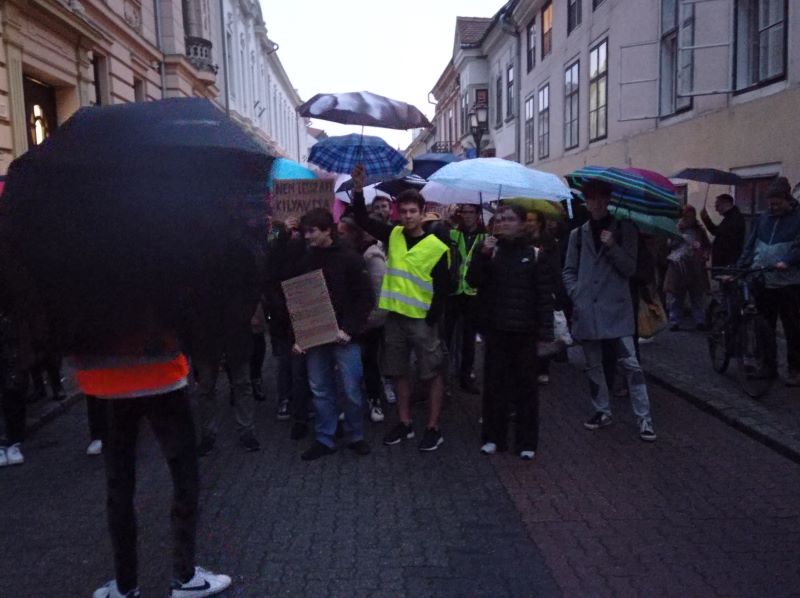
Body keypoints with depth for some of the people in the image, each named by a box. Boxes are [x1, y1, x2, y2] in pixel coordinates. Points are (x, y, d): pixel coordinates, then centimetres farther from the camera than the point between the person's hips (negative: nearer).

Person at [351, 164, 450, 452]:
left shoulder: (436, 247, -9)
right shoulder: (393, 235, 4)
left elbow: (442, 288, -7)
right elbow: (362, 219, 4)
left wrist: (432, 320, -12)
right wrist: (359, 188, -9)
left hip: (422, 320, -5)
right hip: (395, 317, 5)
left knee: (433, 374, 3)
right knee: (399, 372, 13)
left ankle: (433, 428, 14)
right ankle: (405, 423, 26)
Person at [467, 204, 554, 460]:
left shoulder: (535, 254, -1)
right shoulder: (490, 250, 8)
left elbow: (544, 296, -2)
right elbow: (473, 282, -3)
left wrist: (544, 332, -7)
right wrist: (482, 254, -15)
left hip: (525, 330, -2)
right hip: (495, 329, 2)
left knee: (525, 385, 4)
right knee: (494, 383, 6)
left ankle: (527, 441, 12)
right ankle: (494, 437, 17)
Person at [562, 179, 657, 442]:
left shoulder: (624, 230, 2)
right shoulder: (578, 234, 9)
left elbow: (630, 269, -3)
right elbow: (569, 270, 13)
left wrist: (613, 247, -17)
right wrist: (576, 294, -2)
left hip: (616, 310, -3)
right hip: (587, 311, 3)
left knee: (630, 364, -7)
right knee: (593, 366, 11)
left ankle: (644, 418, 0)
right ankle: (602, 412, 25)